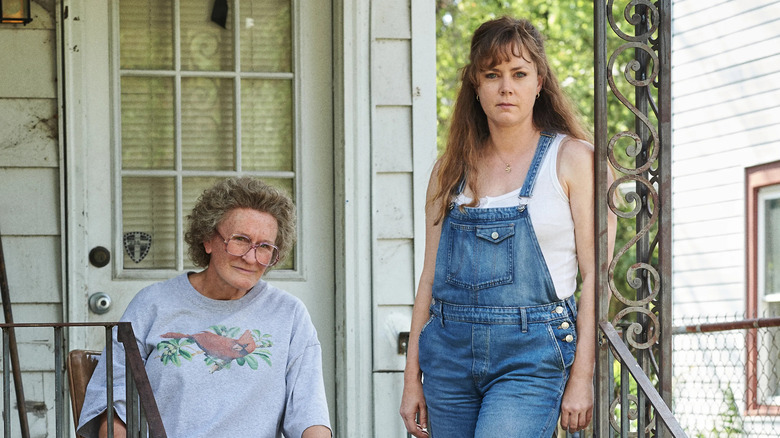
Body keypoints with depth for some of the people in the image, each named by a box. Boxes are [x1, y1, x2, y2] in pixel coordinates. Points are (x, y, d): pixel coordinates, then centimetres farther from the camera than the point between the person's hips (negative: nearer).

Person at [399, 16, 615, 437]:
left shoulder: (572, 158, 1)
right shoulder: (451, 169, 12)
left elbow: (594, 275, -3)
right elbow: (430, 277, 14)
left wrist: (581, 379, -9)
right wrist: (412, 379, 9)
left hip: (531, 355, -4)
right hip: (450, 352, 5)